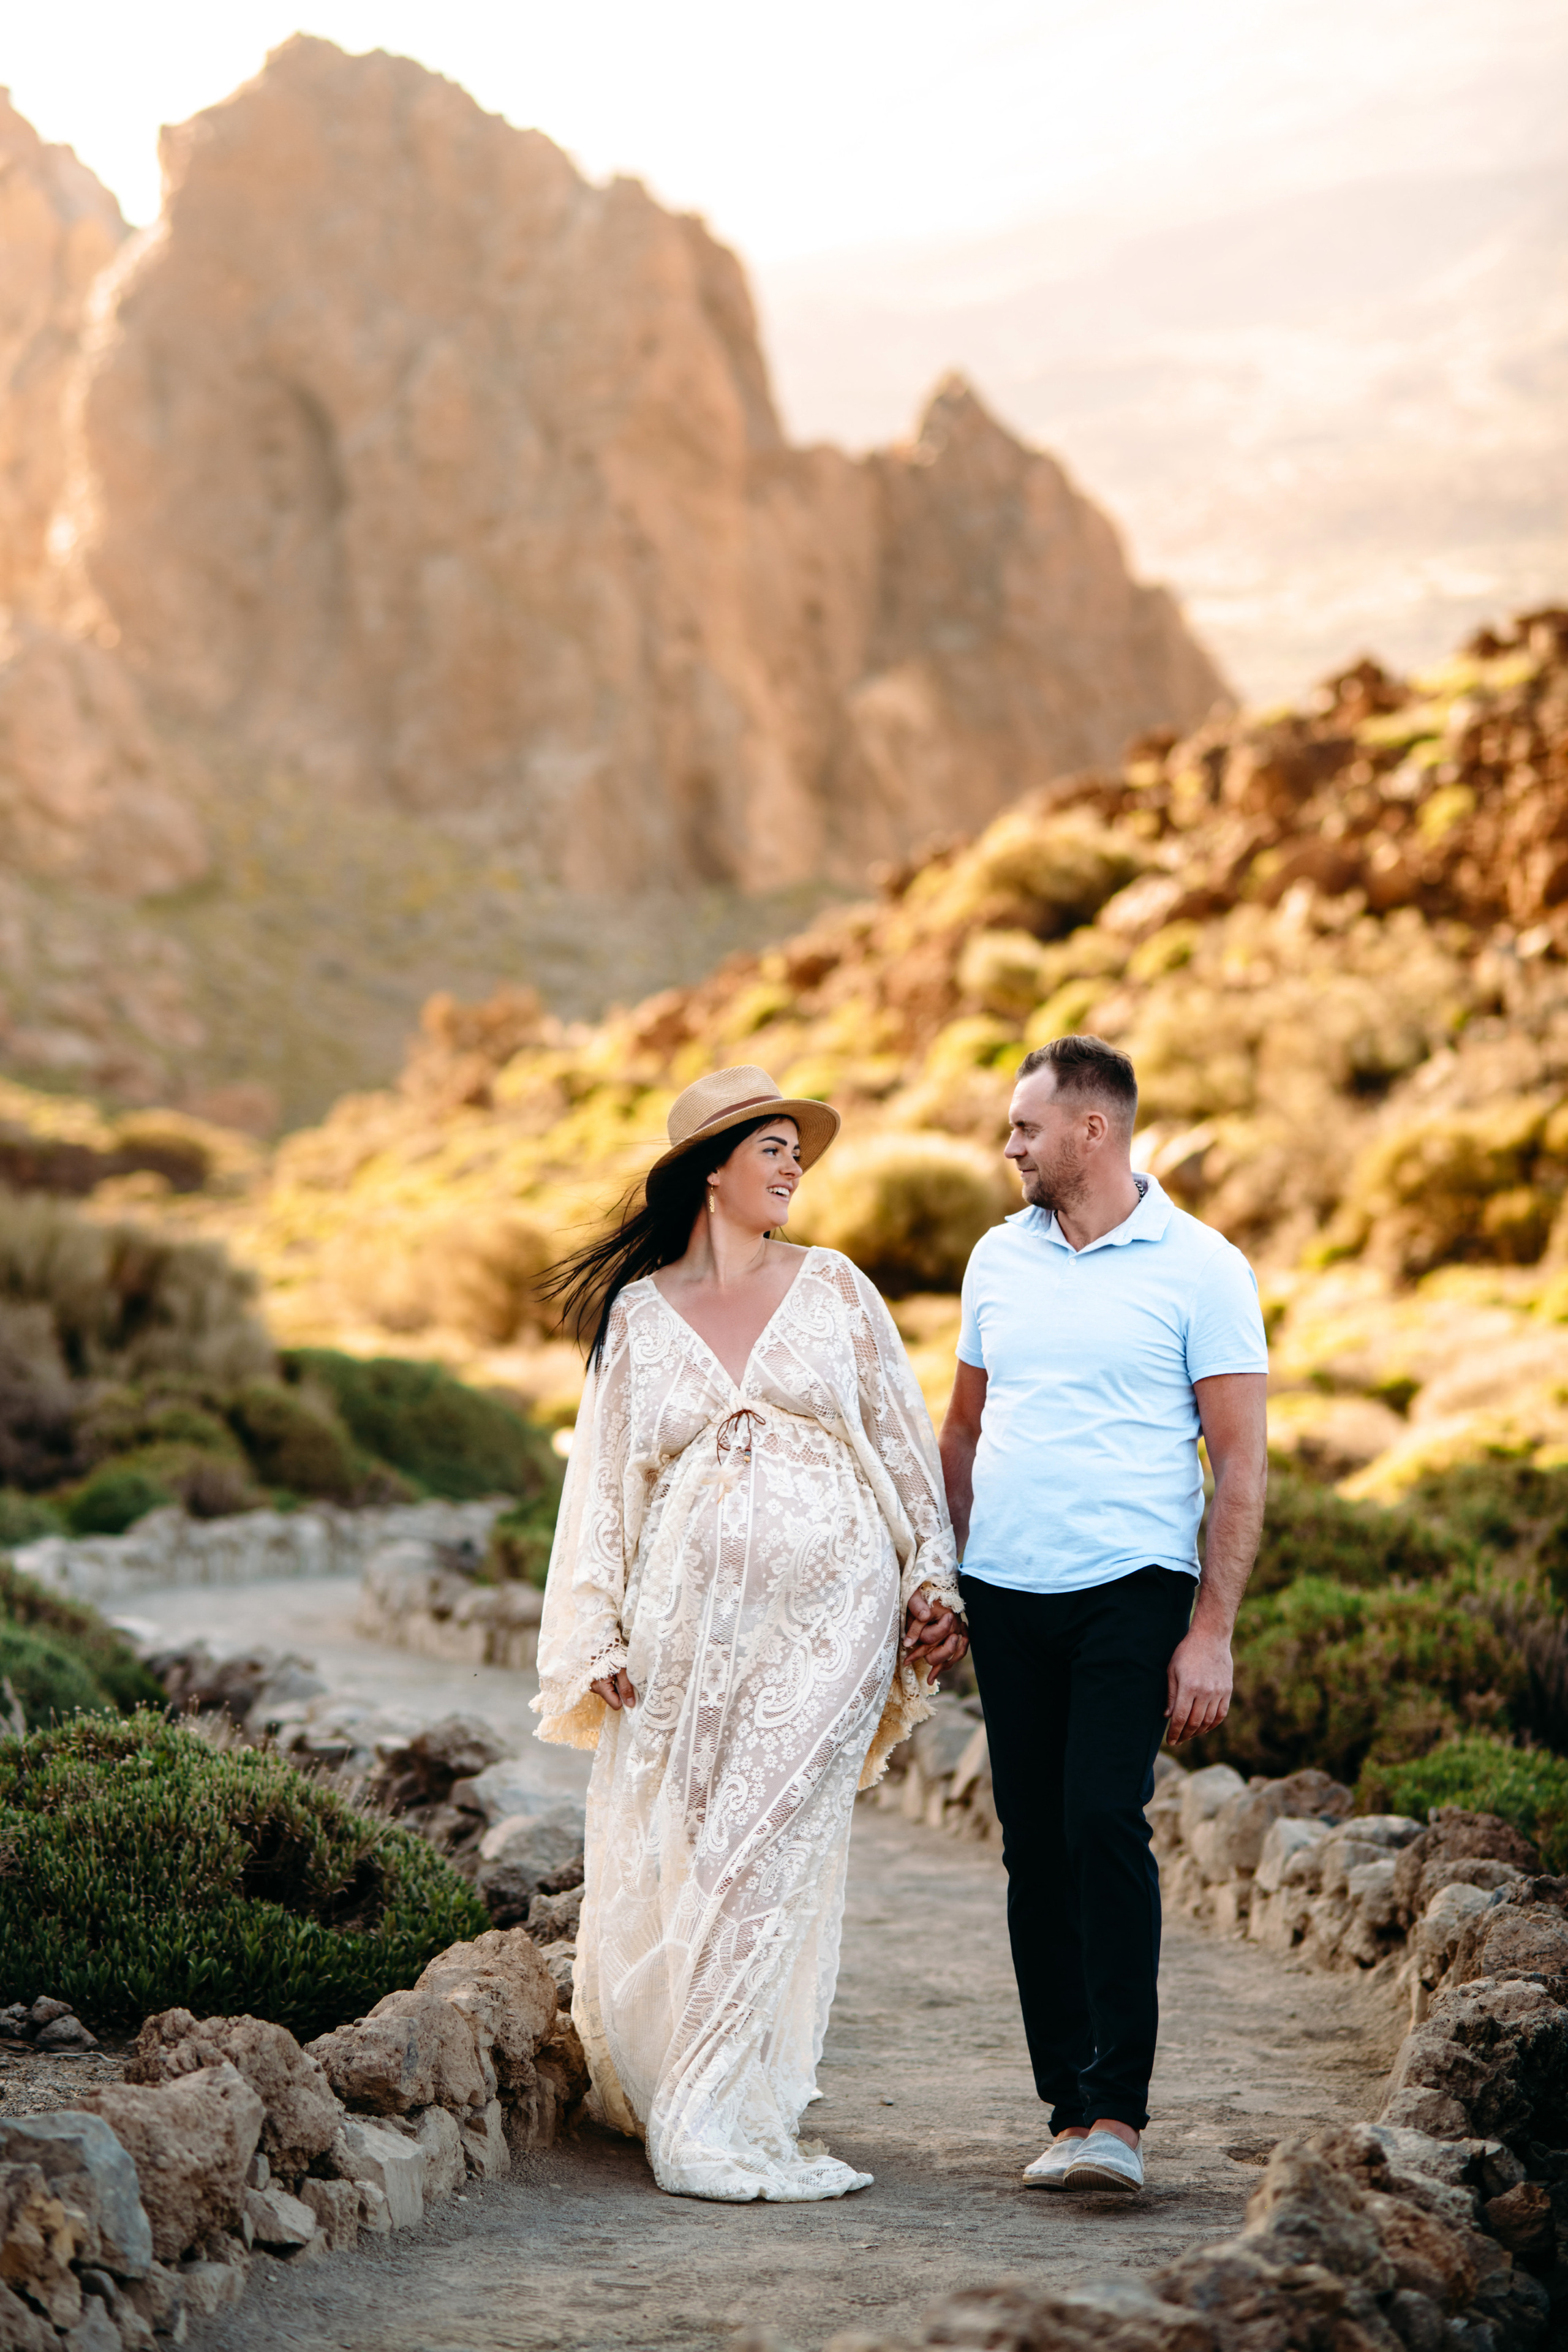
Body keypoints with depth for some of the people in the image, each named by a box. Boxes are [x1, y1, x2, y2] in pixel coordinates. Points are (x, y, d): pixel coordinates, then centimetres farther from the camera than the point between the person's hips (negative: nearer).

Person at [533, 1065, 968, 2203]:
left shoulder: (833, 1288, 8)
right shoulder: (639, 1313, 9)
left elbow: (903, 1440, 10)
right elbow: (607, 1481, 10)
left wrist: (933, 1580, 2)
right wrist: (600, 1639, 4)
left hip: (829, 1608, -1)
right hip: (692, 1617, 1)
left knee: (768, 1853, -9)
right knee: (668, 1862, 0)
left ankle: (709, 2120, -5)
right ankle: (711, 2121, 17)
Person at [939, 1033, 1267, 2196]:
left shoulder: (1199, 1268, -3)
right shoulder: (1000, 1257, 12)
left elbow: (1241, 1460, -5)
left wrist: (1213, 1630, -11)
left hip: (1133, 1588, -5)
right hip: (1006, 1592, 5)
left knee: (1104, 1825, -17)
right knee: (1035, 1847, 5)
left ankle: (1119, 2111, -15)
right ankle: (1070, 2109, 12)